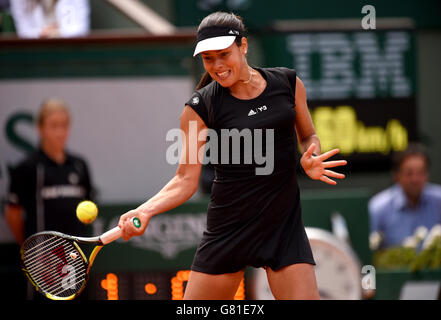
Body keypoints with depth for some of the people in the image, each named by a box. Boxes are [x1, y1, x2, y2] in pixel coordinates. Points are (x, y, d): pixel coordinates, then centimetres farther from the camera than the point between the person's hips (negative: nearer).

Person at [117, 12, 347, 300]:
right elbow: (186, 180, -5)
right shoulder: (200, 107, -5)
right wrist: (145, 210, -21)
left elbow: (308, 136, 17)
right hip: (227, 228, -1)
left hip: (284, 223, 1)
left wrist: (311, 159, -6)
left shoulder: (288, 83, 1)